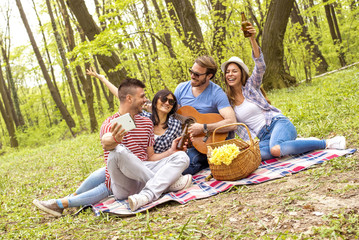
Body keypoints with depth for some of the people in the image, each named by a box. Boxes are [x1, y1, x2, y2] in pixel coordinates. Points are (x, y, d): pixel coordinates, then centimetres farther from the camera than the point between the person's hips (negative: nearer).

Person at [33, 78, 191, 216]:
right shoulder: (110, 124, -2)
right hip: (123, 184, -4)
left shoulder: (147, 123, 17)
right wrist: (113, 140, -51)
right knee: (118, 151, -35)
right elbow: (106, 142, -27)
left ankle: (146, 195, -40)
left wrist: (171, 151, 2)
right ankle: (168, 182, -27)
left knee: (181, 157, -18)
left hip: (144, 176, 5)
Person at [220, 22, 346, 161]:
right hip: (264, 137, 3)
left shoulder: (250, 86, 4)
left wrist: (252, 39, -29)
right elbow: (239, 128, 15)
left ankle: (326, 143, -17)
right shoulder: (228, 102, 14)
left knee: (276, 149, -39)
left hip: (278, 123, -3)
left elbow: (260, 66, -15)